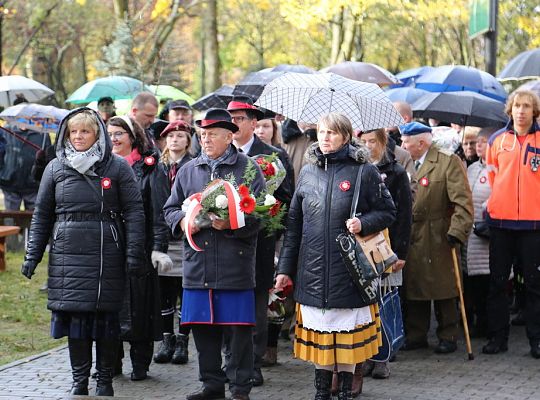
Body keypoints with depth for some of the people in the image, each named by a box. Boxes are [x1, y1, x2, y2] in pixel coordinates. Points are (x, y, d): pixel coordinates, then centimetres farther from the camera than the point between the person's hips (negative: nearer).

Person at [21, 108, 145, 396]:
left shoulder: (117, 167, 2)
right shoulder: (55, 168, 10)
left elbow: (133, 211, 0)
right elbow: (41, 215, 13)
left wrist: (134, 253, -7)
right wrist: (32, 254, 7)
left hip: (106, 253, -2)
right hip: (68, 255, 2)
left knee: (106, 315, 1)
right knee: (73, 315, 0)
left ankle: (105, 380, 12)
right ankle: (79, 380, 9)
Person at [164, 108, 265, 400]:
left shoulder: (248, 169, 1)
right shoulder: (188, 170, 14)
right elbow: (170, 209, 20)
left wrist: (230, 224, -19)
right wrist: (182, 221, -3)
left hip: (235, 264, -4)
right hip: (197, 263, 4)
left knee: (239, 328, -1)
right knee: (203, 327, 8)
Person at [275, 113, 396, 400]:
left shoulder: (364, 171, -2)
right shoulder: (308, 172, 8)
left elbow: (387, 212, 4)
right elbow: (294, 223, 11)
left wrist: (363, 223, -16)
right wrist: (285, 267, 9)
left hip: (348, 269, -3)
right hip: (312, 269, 3)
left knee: (346, 335, 3)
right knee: (317, 333, 7)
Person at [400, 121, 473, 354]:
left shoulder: (449, 162, -8)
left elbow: (463, 201, -14)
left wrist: (457, 232, -22)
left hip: (438, 240, -6)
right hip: (412, 239, 6)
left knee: (442, 291, 3)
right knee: (413, 290, 10)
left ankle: (448, 337, 13)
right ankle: (416, 335, 20)